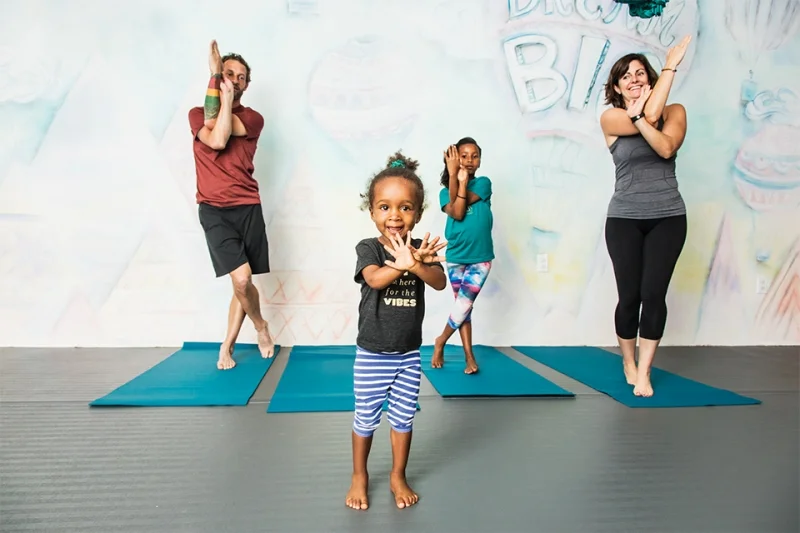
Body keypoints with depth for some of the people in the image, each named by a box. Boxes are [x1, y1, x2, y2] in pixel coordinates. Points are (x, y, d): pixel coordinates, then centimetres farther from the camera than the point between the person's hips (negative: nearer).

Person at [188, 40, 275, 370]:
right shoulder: (197, 114, 9)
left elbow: (220, 133, -11)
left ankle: (227, 346, 20)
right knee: (242, 278, -16)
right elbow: (215, 139, -14)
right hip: (214, 210, -2)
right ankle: (261, 326, 13)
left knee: (242, 281, 5)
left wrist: (225, 97, -5)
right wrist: (215, 77, -9)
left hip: (248, 208, 2)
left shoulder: (253, 119, 8)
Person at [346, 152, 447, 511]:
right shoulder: (368, 248, -12)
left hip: (409, 353, 3)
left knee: (403, 417, 15)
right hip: (372, 354, -2)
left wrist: (416, 263, -36)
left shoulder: (421, 249, -4)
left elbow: (440, 282, -19)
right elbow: (374, 279, -30)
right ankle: (359, 476, 35)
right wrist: (400, 264, -45)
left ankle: (398, 477, 36)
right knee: (366, 417, 13)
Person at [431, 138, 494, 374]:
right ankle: (469, 356, 15)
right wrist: (454, 174, -16)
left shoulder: (484, 183, -1)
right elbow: (456, 213, -16)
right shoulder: (445, 191, 3)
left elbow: (463, 203, -14)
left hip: (480, 257, -1)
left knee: (464, 305, -7)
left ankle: (440, 341, 16)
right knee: (463, 306, 6)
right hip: (456, 257, 1)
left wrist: (460, 179, -15)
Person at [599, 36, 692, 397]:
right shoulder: (610, 118, 1)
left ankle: (644, 372, 6)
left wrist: (637, 113, -21)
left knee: (654, 294, -5)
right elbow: (649, 117, -16)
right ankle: (628, 362, 23)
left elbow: (666, 148, -13)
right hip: (624, 219, -1)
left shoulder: (674, 112, 6)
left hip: (668, 218, 1)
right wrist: (670, 66, -8)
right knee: (629, 296, 0)